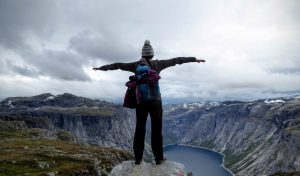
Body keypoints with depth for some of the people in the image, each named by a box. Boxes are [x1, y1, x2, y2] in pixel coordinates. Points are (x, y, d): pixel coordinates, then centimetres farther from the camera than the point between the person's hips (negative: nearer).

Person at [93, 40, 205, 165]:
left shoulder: (135, 65, 4)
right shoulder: (157, 64, -2)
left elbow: (118, 65, 12)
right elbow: (175, 60, 2)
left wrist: (101, 68, 24)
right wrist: (194, 59, 8)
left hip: (140, 101, 2)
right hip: (155, 101, -2)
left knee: (139, 129, 9)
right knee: (156, 130, 6)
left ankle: (138, 158, 16)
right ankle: (159, 158, 15)